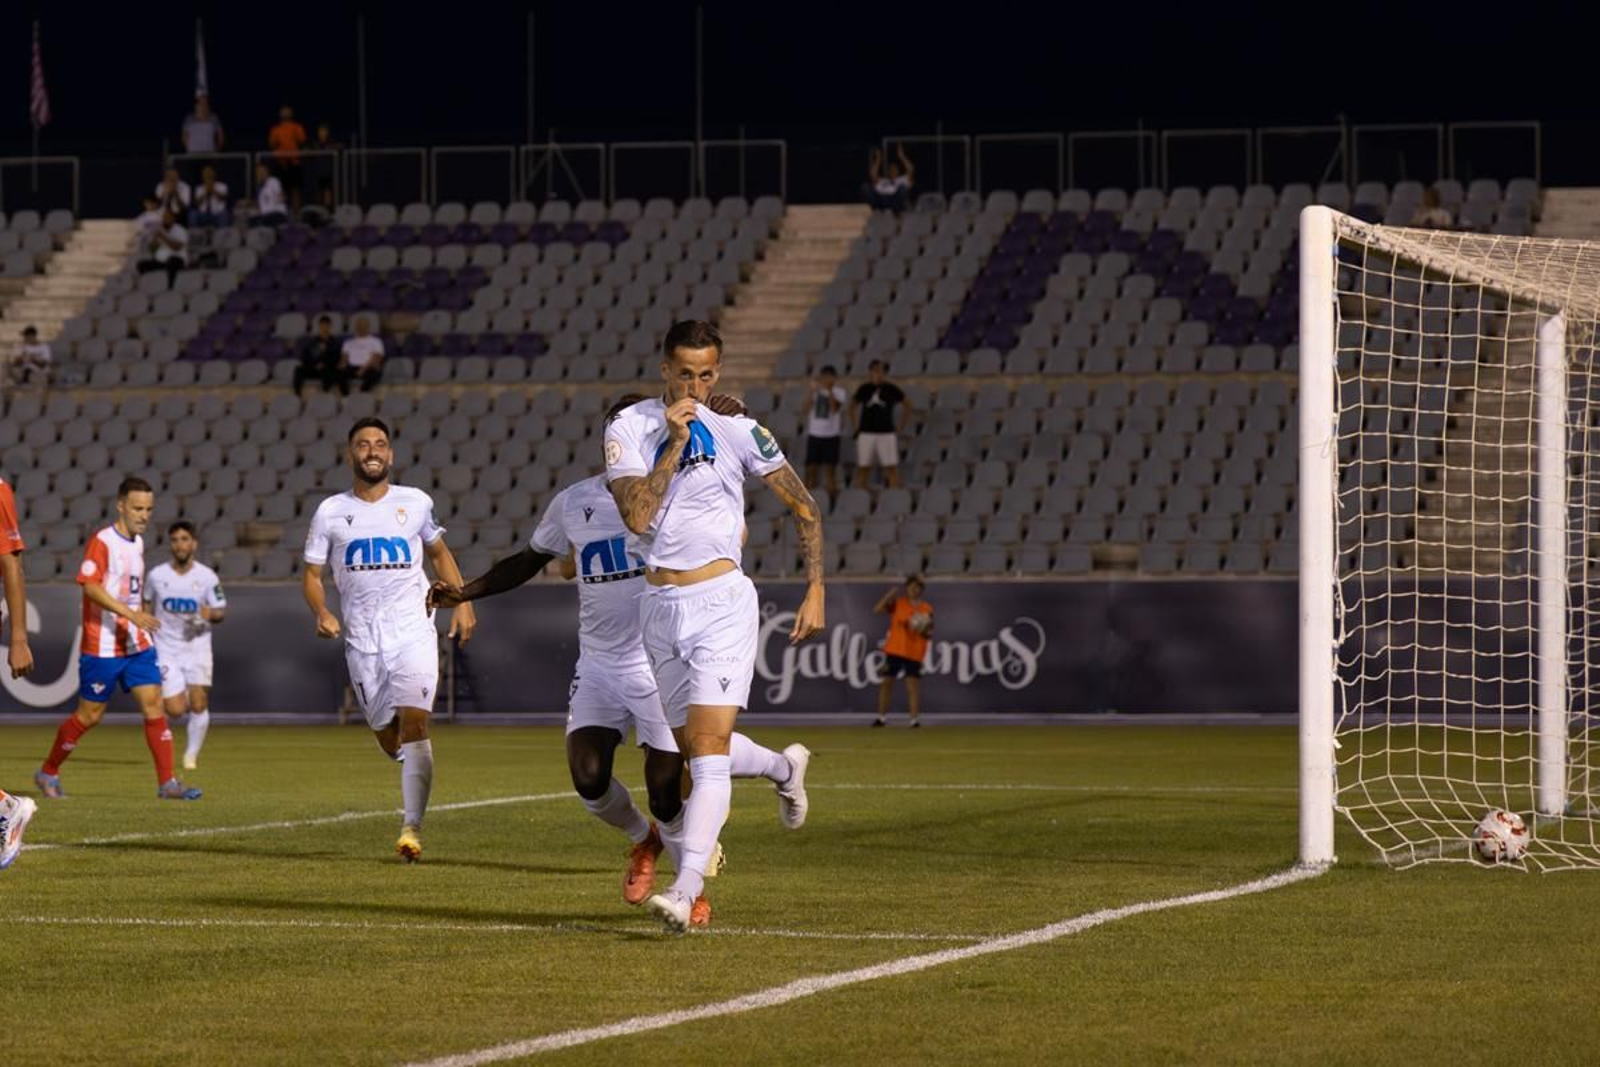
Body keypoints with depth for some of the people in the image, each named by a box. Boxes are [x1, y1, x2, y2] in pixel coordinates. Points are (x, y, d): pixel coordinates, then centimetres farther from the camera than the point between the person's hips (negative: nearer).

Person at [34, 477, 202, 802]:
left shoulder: (137, 542, 12)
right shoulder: (102, 542, -13)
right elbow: (90, 585, -23)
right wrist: (131, 614, -30)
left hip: (137, 644, 7)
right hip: (103, 647, -7)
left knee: (153, 704, -4)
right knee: (90, 714, 2)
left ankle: (167, 783, -6)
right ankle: (48, 773, 20)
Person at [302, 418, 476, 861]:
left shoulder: (416, 503, 5)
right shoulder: (331, 512, 4)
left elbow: (438, 553, 20)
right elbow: (311, 574, 9)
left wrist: (462, 602, 9)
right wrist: (322, 613, -10)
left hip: (413, 630, -1)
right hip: (362, 638, 1)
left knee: (413, 720, -17)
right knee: (388, 736, 5)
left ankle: (412, 828, -18)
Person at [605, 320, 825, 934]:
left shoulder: (738, 431, -3)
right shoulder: (629, 429, 0)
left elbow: (805, 510, 7)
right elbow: (637, 518, -13)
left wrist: (815, 593, 2)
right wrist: (673, 443, -16)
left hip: (720, 601, -4)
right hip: (661, 605, 4)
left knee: (708, 749, -16)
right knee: (695, 753, 12)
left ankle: (686, 893, -23)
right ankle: (783, 769, 44)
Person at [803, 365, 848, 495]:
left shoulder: (839, 392, -1)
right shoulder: (816, 390, 8)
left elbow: (835, 408, -18)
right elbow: (807, 408, -3)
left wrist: (829, 390, -20)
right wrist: (812, 391, -12)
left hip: (831, 435, -3)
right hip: (814, 434, 3)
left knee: (830, 468, -3)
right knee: (811, 467, 2)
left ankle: (832, 493, 0)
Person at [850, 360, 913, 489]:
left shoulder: (891, 389, 0)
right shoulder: (864, 389, 5)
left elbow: (907, 405, 11)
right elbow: (853, 405, 21)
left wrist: (901, 424, 7)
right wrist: (855, 424, 13)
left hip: (886, 433, -2)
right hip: (866, 433, 2)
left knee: (892, 467, -6)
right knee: (863, 468, 3)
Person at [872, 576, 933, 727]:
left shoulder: (927, 609, 3)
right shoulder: (898, 604, 2)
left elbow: (929, 633, 6)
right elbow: (877, 610, -7)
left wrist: (923, 631, -17)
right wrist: (889, 595, -15)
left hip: (914, 653, -1)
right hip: (894, 650, 1)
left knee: (913, 685, -8)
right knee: (886, 682, 5)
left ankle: (915, 719, -7)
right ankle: (882, 717, 16)